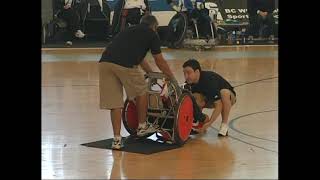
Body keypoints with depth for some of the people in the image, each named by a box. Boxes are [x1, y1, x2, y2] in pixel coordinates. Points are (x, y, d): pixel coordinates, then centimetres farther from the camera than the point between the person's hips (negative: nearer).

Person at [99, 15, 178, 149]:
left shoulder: (130, 31, 36)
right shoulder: (151, 34, 19)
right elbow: (160, 62, 24)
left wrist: (152, 73, 60)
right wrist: (173, 80, 37)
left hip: (104, 62, 5)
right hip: (125, 64, -5)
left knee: (114, 103, 11)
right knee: (141, 92, 20)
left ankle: (117, 139, 10)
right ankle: (142, 127, 31)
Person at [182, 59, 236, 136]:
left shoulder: (209, 80, -36)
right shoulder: (189, 83, -18)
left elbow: (219, 105, -39)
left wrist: (209, 123, -48)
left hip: (228, 98, -5)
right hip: (209, 99, 5)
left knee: (224, 93, -40)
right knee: (194, 97, -26)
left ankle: (224, 124, -24)